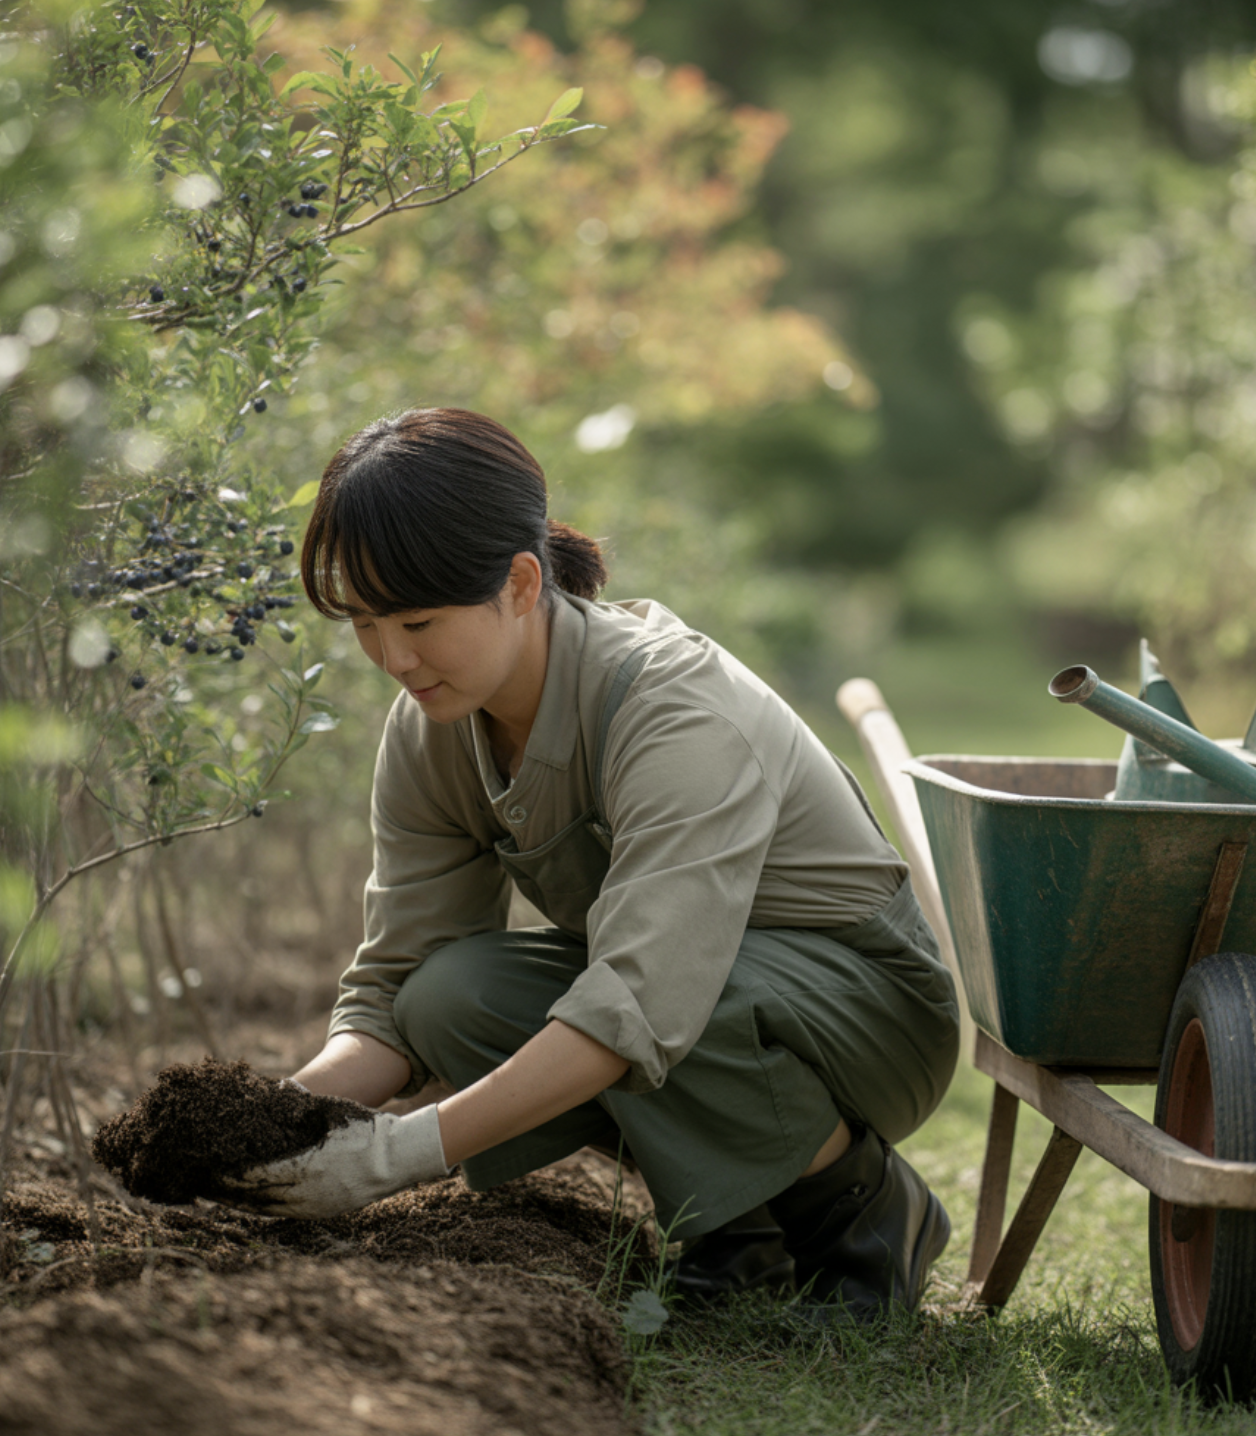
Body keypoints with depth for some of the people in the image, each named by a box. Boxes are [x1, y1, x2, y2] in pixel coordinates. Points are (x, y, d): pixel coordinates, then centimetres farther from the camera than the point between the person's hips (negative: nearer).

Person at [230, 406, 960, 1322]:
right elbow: (392, 994, -7)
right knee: (453, 996, -22)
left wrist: (403, 1152, -45)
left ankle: (865, 1201, -8)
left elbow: (639, 1008, -42)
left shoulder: (676, 713, -32)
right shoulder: (430, 734, -10)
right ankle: (741, 1222, -2)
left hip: (870, 1003, -7)